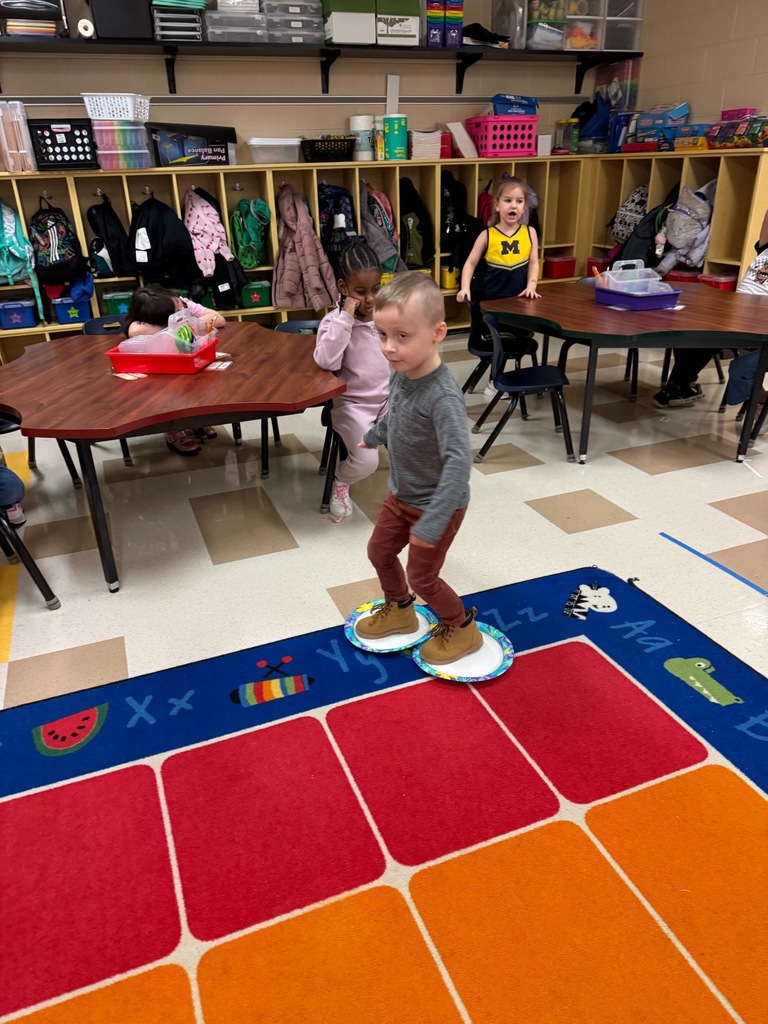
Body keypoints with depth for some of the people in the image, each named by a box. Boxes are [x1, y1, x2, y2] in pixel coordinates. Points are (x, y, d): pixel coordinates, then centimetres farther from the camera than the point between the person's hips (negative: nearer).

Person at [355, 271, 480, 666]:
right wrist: (373, 436, 32)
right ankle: (399, 610, 48)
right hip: (401, 494, 8)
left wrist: (432, 523, -39)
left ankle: (462, 628, 34)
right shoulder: (400, 374, -8)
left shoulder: (442, 396, -34)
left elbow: (459, 462, -38)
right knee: (379, 551, 22)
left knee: (421, 576, 7)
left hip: (435, 504, -8)